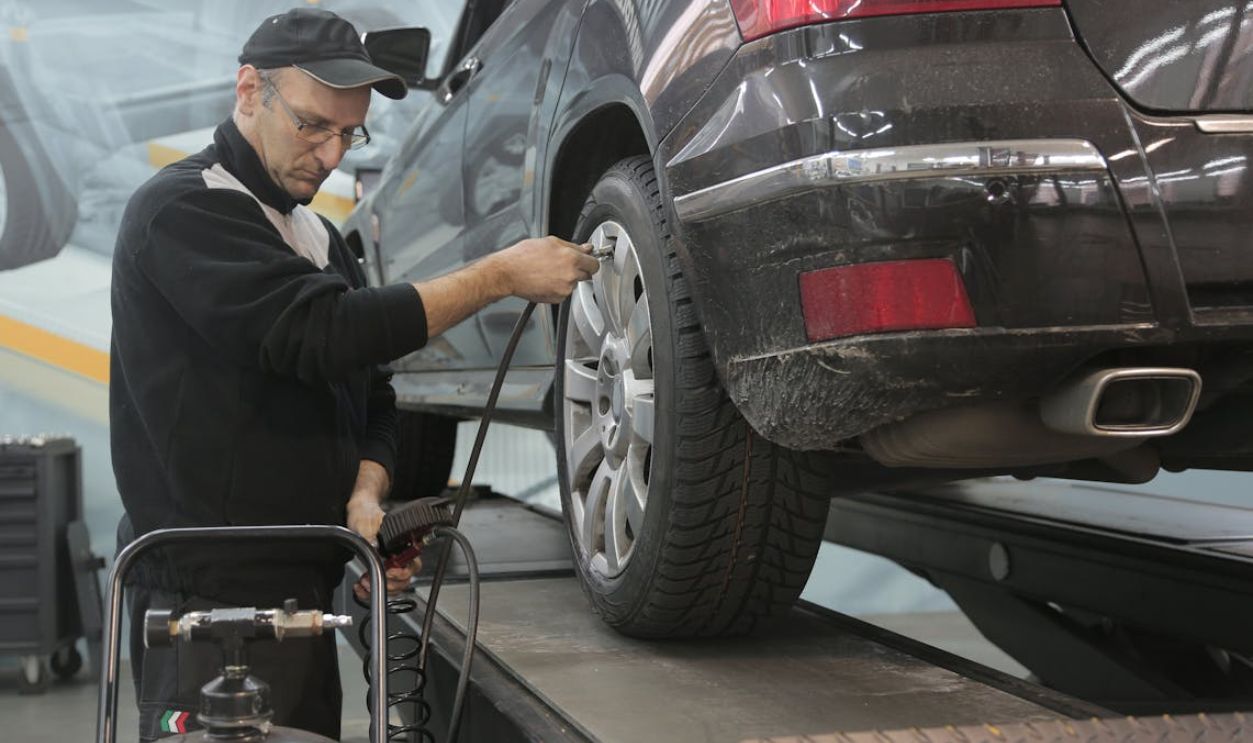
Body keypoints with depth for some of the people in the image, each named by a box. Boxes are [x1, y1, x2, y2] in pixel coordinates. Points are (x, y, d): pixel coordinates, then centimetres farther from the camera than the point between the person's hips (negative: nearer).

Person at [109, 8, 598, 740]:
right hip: (210, 598, -8)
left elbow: (372, 400, 15)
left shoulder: (322, 239, 17)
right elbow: (322, 334, -23)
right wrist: (501, 275, -18)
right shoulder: (183, 210, -10)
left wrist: (365, 499, -6)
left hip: (302, 592, 8)